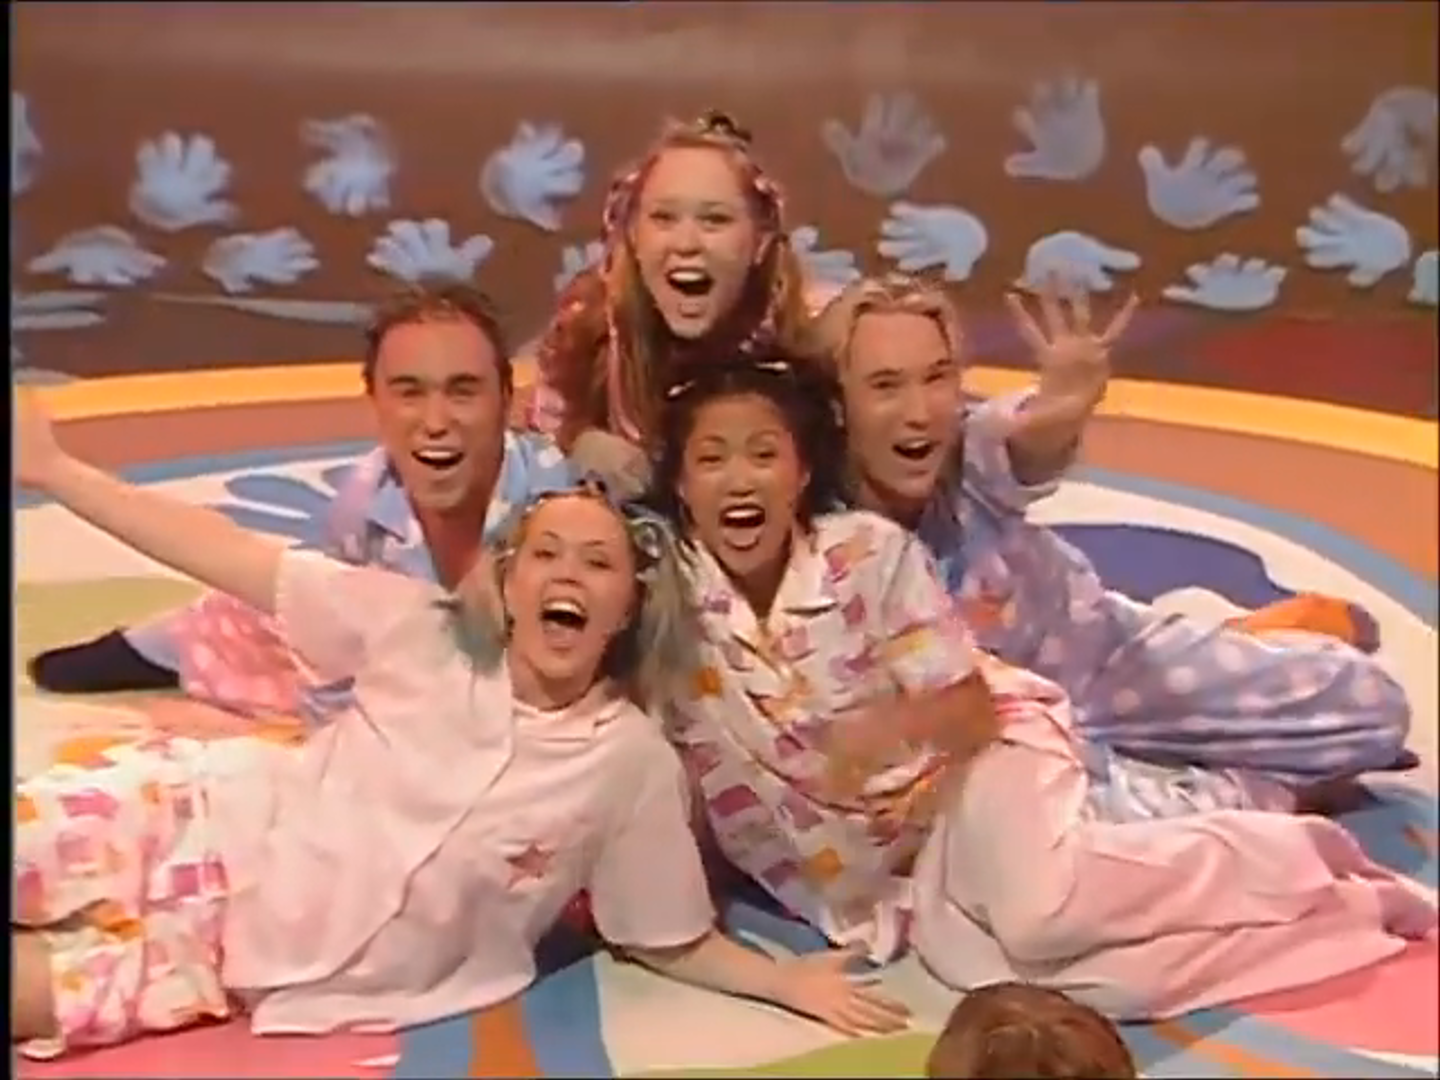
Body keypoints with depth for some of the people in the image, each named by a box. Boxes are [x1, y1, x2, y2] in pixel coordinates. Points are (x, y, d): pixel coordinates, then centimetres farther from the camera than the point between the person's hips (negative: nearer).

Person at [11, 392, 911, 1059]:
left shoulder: (637, 764, -9)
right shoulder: (422, 627, -7)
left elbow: (672, 941, 1)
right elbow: (229, 555, -4)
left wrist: (788, 981, -15)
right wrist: (52, 470, -6)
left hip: (303, 984, -1)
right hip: (210, 833, 2)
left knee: (34, 988, -16)